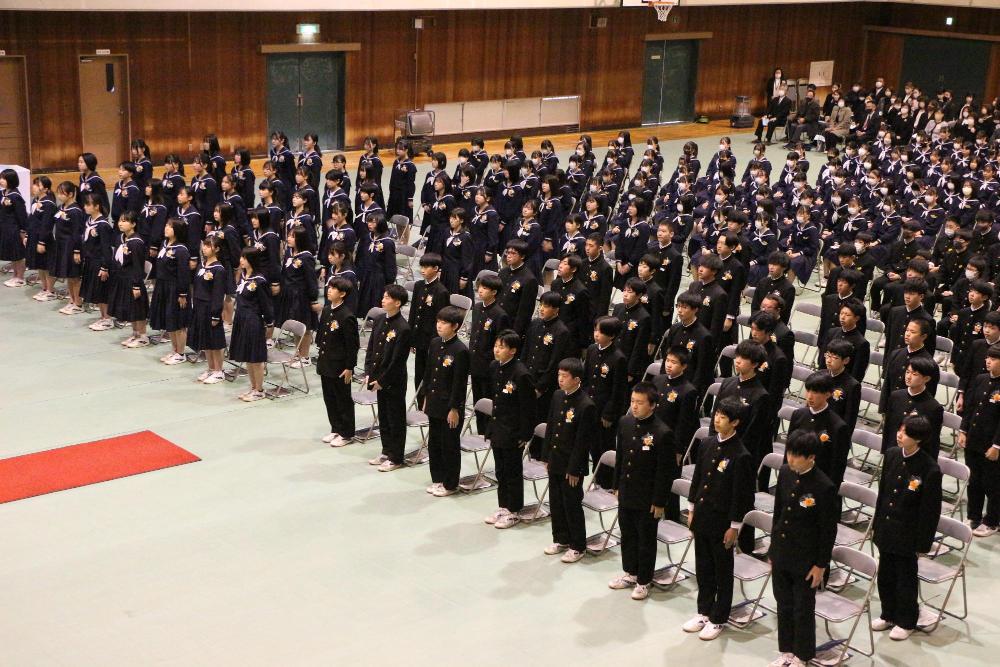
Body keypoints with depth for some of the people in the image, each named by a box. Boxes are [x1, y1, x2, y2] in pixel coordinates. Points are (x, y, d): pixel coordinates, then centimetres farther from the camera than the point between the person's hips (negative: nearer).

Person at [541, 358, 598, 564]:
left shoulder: (586, 405, -21)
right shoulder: (557, 396, 3)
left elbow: (582, 441, -18)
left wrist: (574, 470, -16)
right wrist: (546, 456, 10)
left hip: (572, 466, -7)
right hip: (555, 462, 7)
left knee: (572, 506, 4)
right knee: (555, 502, 17)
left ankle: (577, 546, 18)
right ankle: (561, 539, 33)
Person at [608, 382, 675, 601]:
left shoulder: (663, 433, -22)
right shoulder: (625, 423, -2)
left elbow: (666, 472, -17)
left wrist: (659, 502, -14)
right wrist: (617, 486, 12)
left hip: (648, 499, -6)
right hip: (626, 494, 6)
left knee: (646, 541, 10)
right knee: (627, 535, 21)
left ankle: (643, 581, 26)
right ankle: (630, 572, 39)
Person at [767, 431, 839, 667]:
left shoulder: (825, 487, -22)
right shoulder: (784, 473, -3)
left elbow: (828, 530, -14)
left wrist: (821, 565, -11)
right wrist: (773, 547, 13)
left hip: (806, 561, -6)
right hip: (781, 555, 6)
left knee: (803, 610, 11)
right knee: (784, 606, 18)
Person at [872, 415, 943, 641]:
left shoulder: (930, 469, -21)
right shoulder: (891, 455, -4)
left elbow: (931, 510, -14)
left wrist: (922, 544, -11)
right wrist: (876, 524, 11)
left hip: (907, 535, -5)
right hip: (886, 530, 5)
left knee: (906, 579, 11)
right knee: (885, 575, 19)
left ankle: (906, 622, 30)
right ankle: (888, 615, 38)